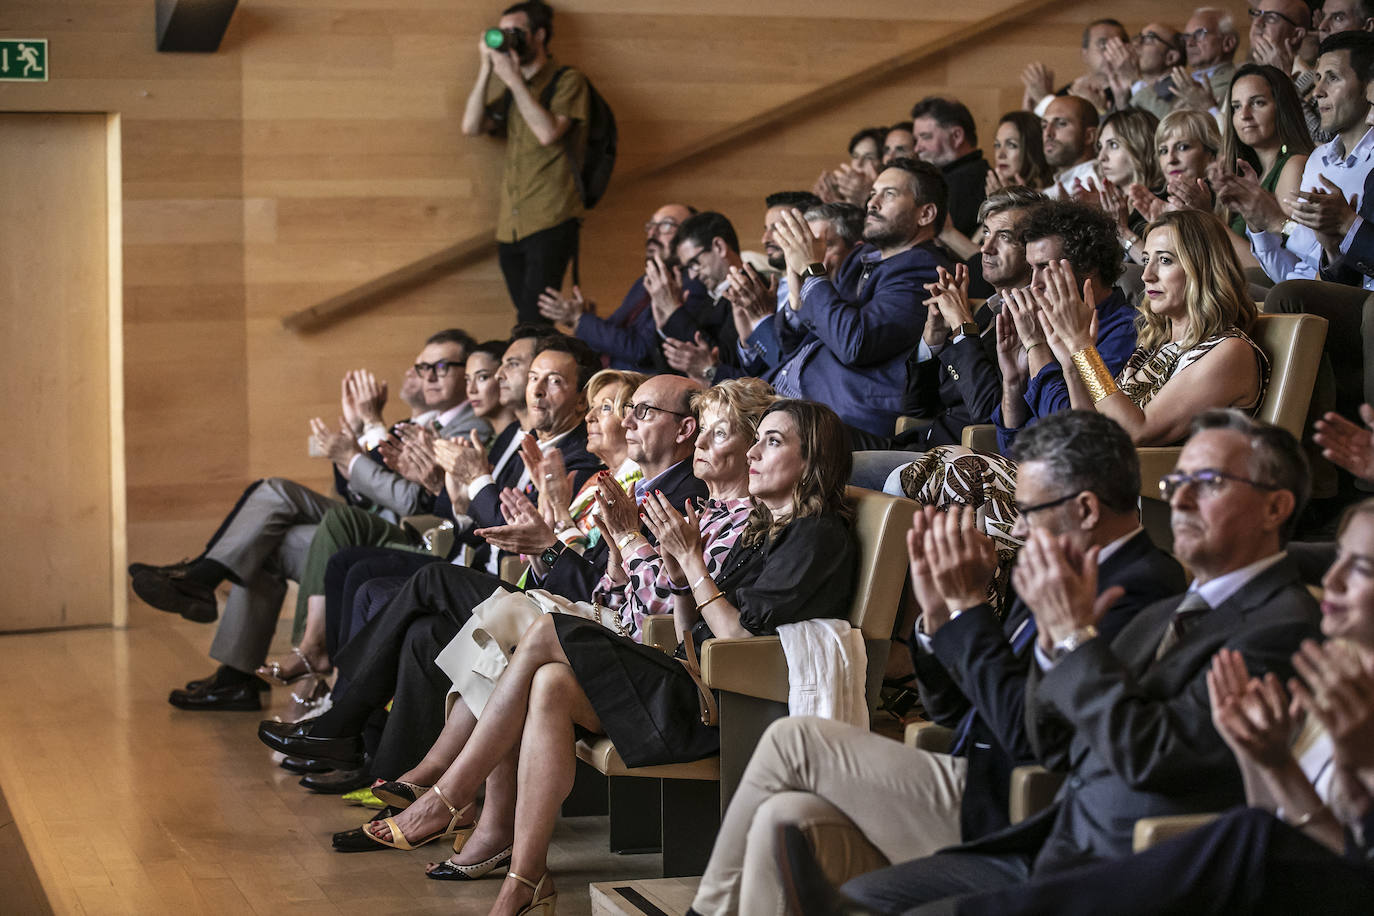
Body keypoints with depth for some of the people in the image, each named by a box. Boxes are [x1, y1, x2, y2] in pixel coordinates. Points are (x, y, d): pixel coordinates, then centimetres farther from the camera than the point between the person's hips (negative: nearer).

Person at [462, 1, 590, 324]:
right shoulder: (514, 91, 21)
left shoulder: (567, 81, 2)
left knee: (533, 325, -18)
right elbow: (471, 127, 9)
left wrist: (514, 79, -9)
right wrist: (486, 70, 3)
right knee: (530, 324, 6)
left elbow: (548, 133, -13)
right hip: (511, 226, 7)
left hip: (551, 223, -7)